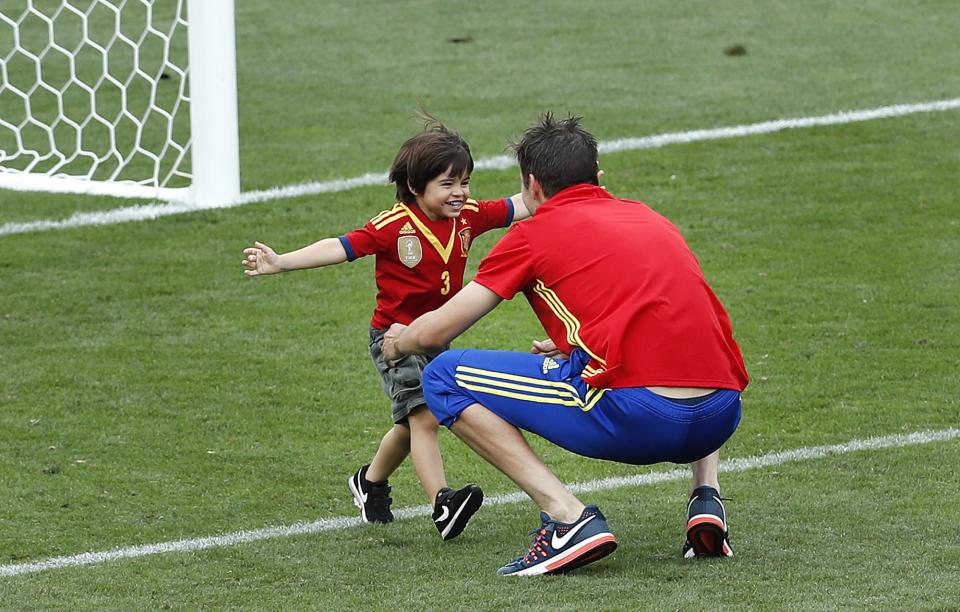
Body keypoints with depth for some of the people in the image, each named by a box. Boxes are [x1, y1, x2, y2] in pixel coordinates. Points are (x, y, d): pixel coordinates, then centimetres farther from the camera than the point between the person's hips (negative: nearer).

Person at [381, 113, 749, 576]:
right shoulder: (649, 217, 25)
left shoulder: (536, 232, 10)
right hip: (720, 419, 6)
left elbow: (434, 332, 13)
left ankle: (570, 519, -6)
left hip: (633, 416, -6)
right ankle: (706, 499, 16)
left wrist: (399, 342, 36)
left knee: (442, 379, 7)